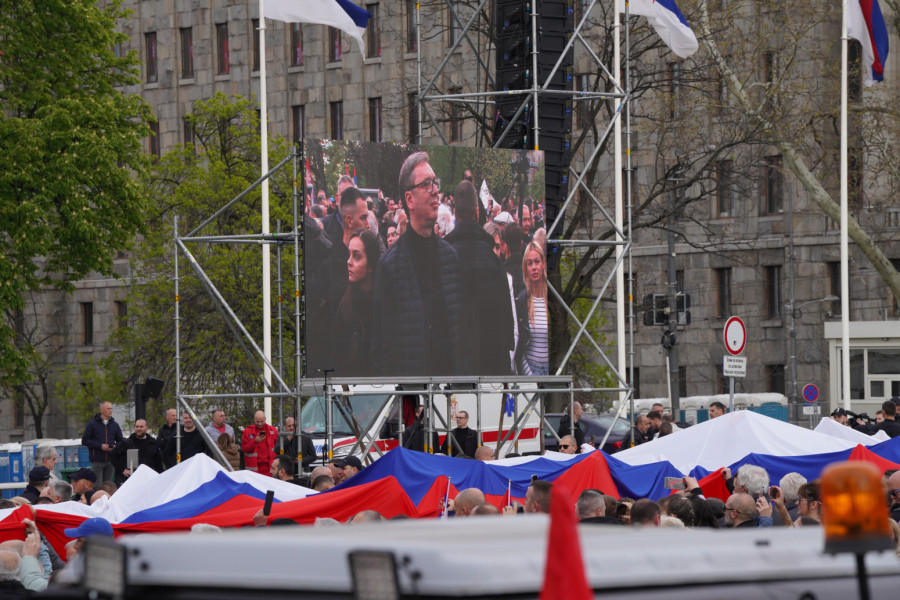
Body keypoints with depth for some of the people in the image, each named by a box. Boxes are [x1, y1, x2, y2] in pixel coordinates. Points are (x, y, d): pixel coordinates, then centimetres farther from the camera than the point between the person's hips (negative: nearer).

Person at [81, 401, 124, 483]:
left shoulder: (114, 425, 12)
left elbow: (120, 441, 18)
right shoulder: (92, 424, 1)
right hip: (97, 460, -4)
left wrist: (115, 447, -6)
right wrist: (100, 446, -13)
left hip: (110, 461, 4)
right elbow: (85, 441, -2)